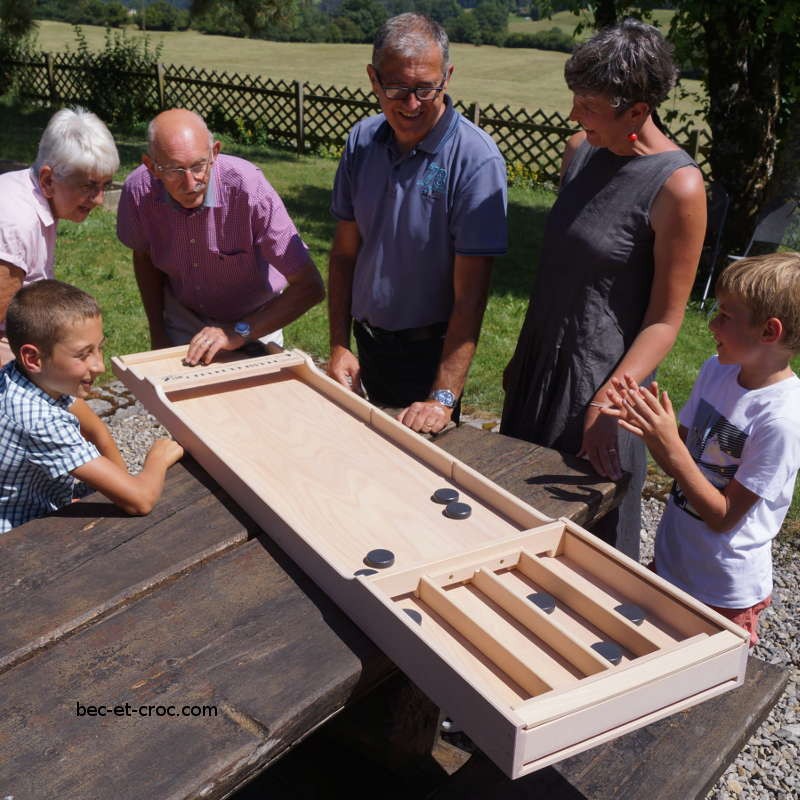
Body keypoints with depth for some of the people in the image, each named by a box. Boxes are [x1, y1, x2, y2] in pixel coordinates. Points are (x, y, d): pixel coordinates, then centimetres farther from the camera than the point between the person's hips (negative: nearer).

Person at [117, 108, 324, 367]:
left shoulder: (249, 188, -33)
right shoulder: (138, 191, -21)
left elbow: (310, 287, -32)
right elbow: (144, 255, 2)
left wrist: (240, 332, -35)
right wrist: (157, 333, 0)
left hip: (254, 322, -2)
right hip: (182, 321, 2)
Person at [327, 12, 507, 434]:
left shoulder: (475, 159, -21)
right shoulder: (362, 140, -4)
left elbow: (470, 294, -23)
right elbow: (345, 251, 2)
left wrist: (443, 398, -26)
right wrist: (339, 346, -3)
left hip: (430, 350, -5)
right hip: (368, 342, 5)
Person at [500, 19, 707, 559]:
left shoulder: (677, 186, -19)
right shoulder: (580, 151, 2)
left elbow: (665, 320, -16)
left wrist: (606, 403, -24)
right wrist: (523, 356, 16)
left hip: (602, 377, -7)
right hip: (541, 361, 7)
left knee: (589, 528, 9)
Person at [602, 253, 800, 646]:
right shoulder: (717, 369, -5)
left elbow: (723, 517, -21)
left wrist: (670, 447, -29)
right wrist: (647, 427, -16)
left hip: (724, 593, -6)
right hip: (669, 564, 6)